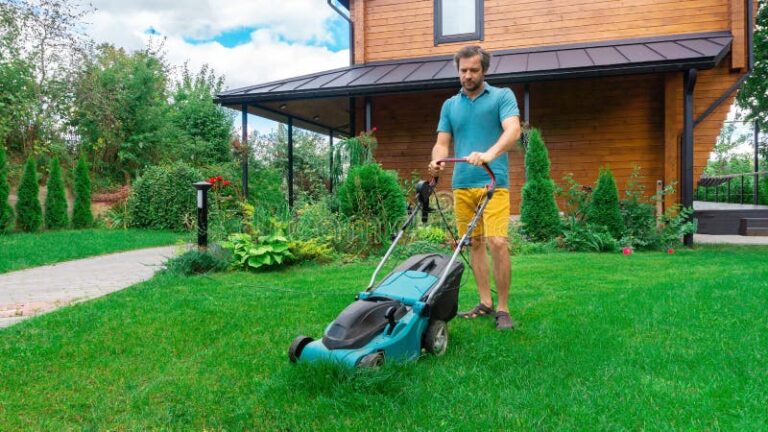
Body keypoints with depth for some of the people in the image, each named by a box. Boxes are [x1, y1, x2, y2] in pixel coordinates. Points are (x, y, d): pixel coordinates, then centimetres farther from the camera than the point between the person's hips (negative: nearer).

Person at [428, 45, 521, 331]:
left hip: (493, 182, -4)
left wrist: (489, 154, -32)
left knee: (497, 242, -14)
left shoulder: (502, 96, 2)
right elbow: (442, 143, 11)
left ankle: (502, 308, -2)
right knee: (475, 243, 8)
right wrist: (438, 160, -13)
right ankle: (485, 303, 17)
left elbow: (513, 130, -14)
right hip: (462, 185, 5)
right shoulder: (450, 105, 15)